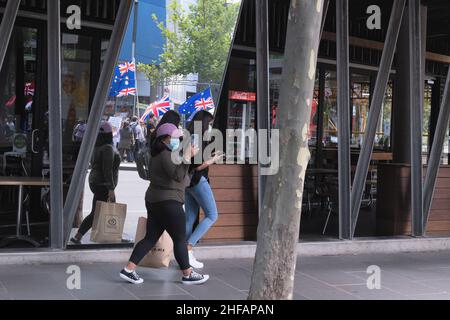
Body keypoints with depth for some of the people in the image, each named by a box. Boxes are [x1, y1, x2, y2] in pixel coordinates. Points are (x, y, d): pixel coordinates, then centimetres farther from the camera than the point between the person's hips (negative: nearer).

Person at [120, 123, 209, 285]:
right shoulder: (166, 155, -16)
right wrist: (187, 157, -25)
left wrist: (189, 155, 14)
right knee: (180, 239, 1)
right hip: (168, 202, -10)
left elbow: (175, 172, 22)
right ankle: (188, 275, 10)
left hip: (154, 201, 10)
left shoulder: (159, 154, 16)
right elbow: (178, 176, -25)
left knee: (150, 238, 11)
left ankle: (128, 269, 8)